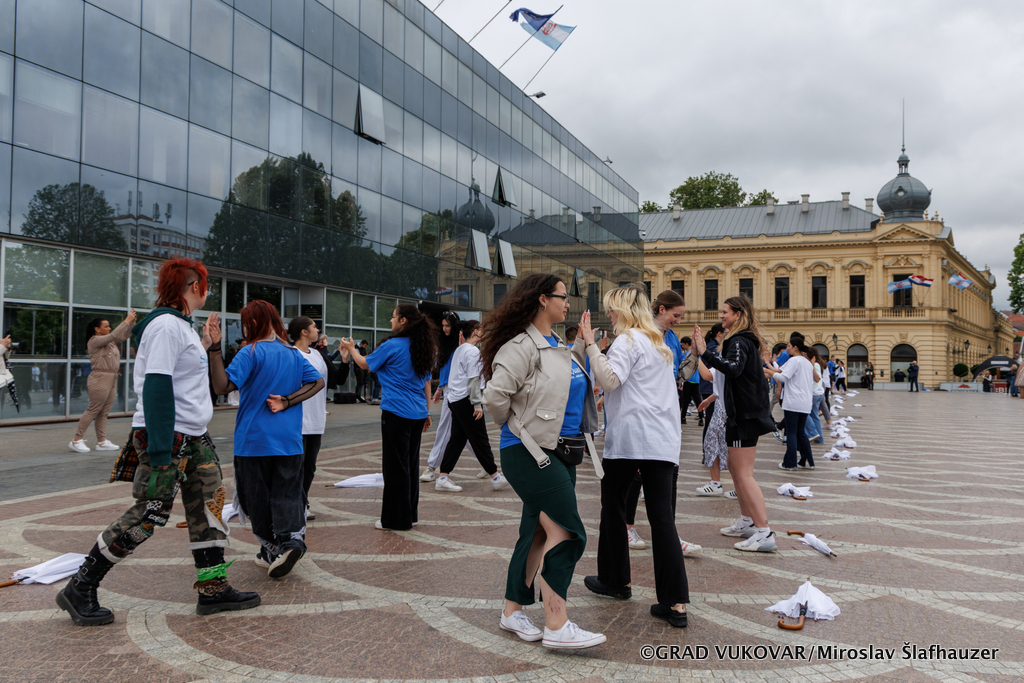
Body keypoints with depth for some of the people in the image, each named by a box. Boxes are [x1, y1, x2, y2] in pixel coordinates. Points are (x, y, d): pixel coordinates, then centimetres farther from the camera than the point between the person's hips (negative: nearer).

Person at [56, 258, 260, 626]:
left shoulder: (181, 325, 16)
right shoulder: (166, 325, -16)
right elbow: (156, 387, -23)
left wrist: (203, 349, 15)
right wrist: (160, 450, -26)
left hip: (195, 438, 10)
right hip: (169, 438, -10)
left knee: (209, 506, 9)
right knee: (147, 516, -5)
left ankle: (213, 589, 17)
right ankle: (79, 590, 9)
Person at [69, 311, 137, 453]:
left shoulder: (110, 342, 18)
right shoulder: (94, 341, -7)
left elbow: (124, 335, 19)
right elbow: (114, 335, -18)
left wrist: (132, 323, 3)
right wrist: (126, 321, -15)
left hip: (112, 379, 8)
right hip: (100, 378, -8)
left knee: (104, 413, 7)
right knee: (93, 410, -7)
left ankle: (101, 441, 9)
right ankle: (77, 440, -1)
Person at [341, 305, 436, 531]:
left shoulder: (392, 346, -11)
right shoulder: (421, 348, 9)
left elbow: (366, 364, 3)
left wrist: (351, 349, 22)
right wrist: (427, 412, 20)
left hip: (396, 413, -7)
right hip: (417, 414, 7)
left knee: (396, 466, 0)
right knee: (411, 464, 15)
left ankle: (396, 519, 6)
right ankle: (410, 515, 24)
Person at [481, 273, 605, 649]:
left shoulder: (560, 347, 15)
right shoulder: (523, 346, -15)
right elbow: (495, 396, -22)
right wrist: (519, 429, -8)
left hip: (561, 454, 9)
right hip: (530, 453, -9)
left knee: (538, 533, 13)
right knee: (565, 532, -12)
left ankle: (513, 611, 25)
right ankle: (556, 626, -7)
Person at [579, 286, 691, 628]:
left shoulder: (628, 340, -4)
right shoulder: (660, 343, 23)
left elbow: (610, 379, -19)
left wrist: (591, 344, -16)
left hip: (628, 438, -7)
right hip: (663, 440, 7)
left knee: (613, 507, 13)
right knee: (662, 517, -1)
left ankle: (617, 580, 25)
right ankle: (675, 603, -7)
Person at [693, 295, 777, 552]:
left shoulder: (739, 342, -15)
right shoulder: (748, 341, 16)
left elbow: (733, 368, -35)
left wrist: (704, 353, -38)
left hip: (745, 415, -11)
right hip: (746, 412, 11)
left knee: (744, 474, -10)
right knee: (735, 466, 19)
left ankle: (765, 533, -11)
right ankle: (747, 522, 28)